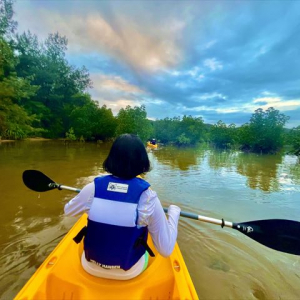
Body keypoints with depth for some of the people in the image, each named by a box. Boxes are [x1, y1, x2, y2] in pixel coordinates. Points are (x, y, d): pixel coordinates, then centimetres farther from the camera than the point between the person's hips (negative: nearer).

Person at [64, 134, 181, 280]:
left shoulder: (93, 188, -20)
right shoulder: (148, 197, -26)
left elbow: (68, 210, 3)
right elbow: (166, 250, -18)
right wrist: (173, 213, -5)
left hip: (89, 267, 2)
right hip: (130, 272, -1)